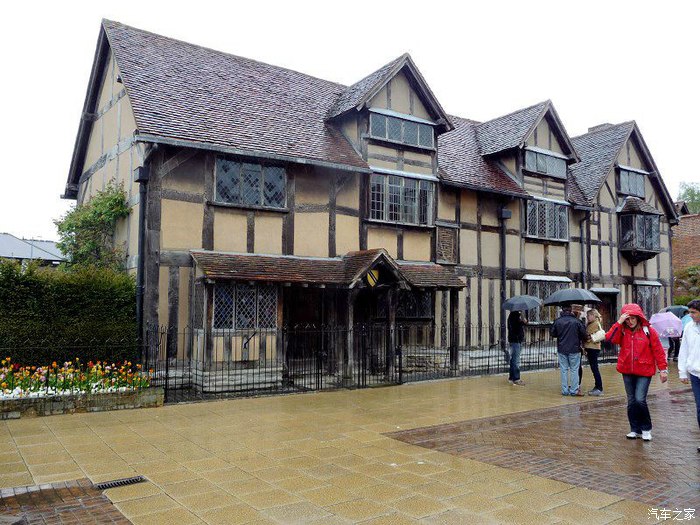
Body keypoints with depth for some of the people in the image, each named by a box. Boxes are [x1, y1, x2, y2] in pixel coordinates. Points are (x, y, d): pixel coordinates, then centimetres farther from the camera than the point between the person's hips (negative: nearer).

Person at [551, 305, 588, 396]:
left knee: (564, 370, 7)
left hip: (561, 349, 2)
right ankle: (574, 390, 5)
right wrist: (581, 339, 17)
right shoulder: (576, 321, -9)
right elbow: (583, 333, -4)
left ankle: (565, 390, 9)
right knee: (574, 369, 5)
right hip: (574, 349, -2)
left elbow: (552, 333, 4)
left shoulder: (557, 321, -3)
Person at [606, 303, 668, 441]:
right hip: (627, 372, 4)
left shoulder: (648, 331, -4)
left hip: (644, 372, -4)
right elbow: (610, 338, -16)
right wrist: (619, 322, -18)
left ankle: (646, 429, 8)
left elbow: (658, 351, -2)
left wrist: (663, 369, -4)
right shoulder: (622, 331, 3)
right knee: (631, 401, 10)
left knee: (640, 400, -12)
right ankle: (635, 429, 22)